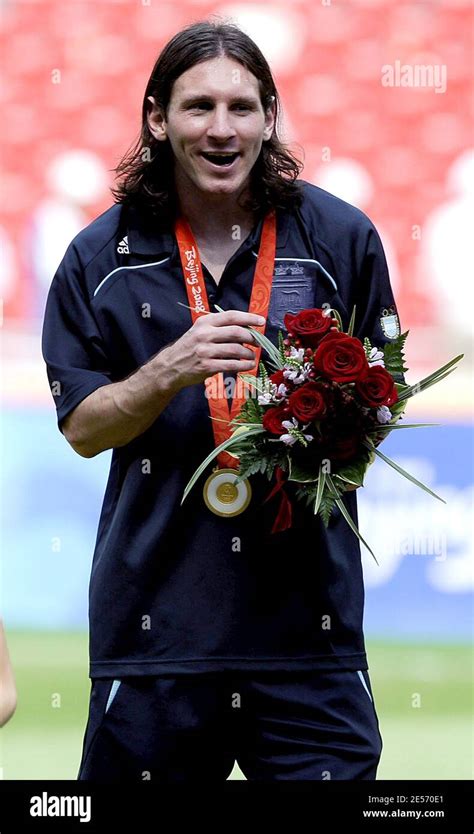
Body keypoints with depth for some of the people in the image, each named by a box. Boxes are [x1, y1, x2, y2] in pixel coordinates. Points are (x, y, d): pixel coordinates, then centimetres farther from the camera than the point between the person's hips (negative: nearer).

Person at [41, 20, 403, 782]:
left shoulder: (339, 236, 4)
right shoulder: (103, 256, 4)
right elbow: (83, 428, 3)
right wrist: (171, 372, -14)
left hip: (306, 603, 0)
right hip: (157, 599, 0)